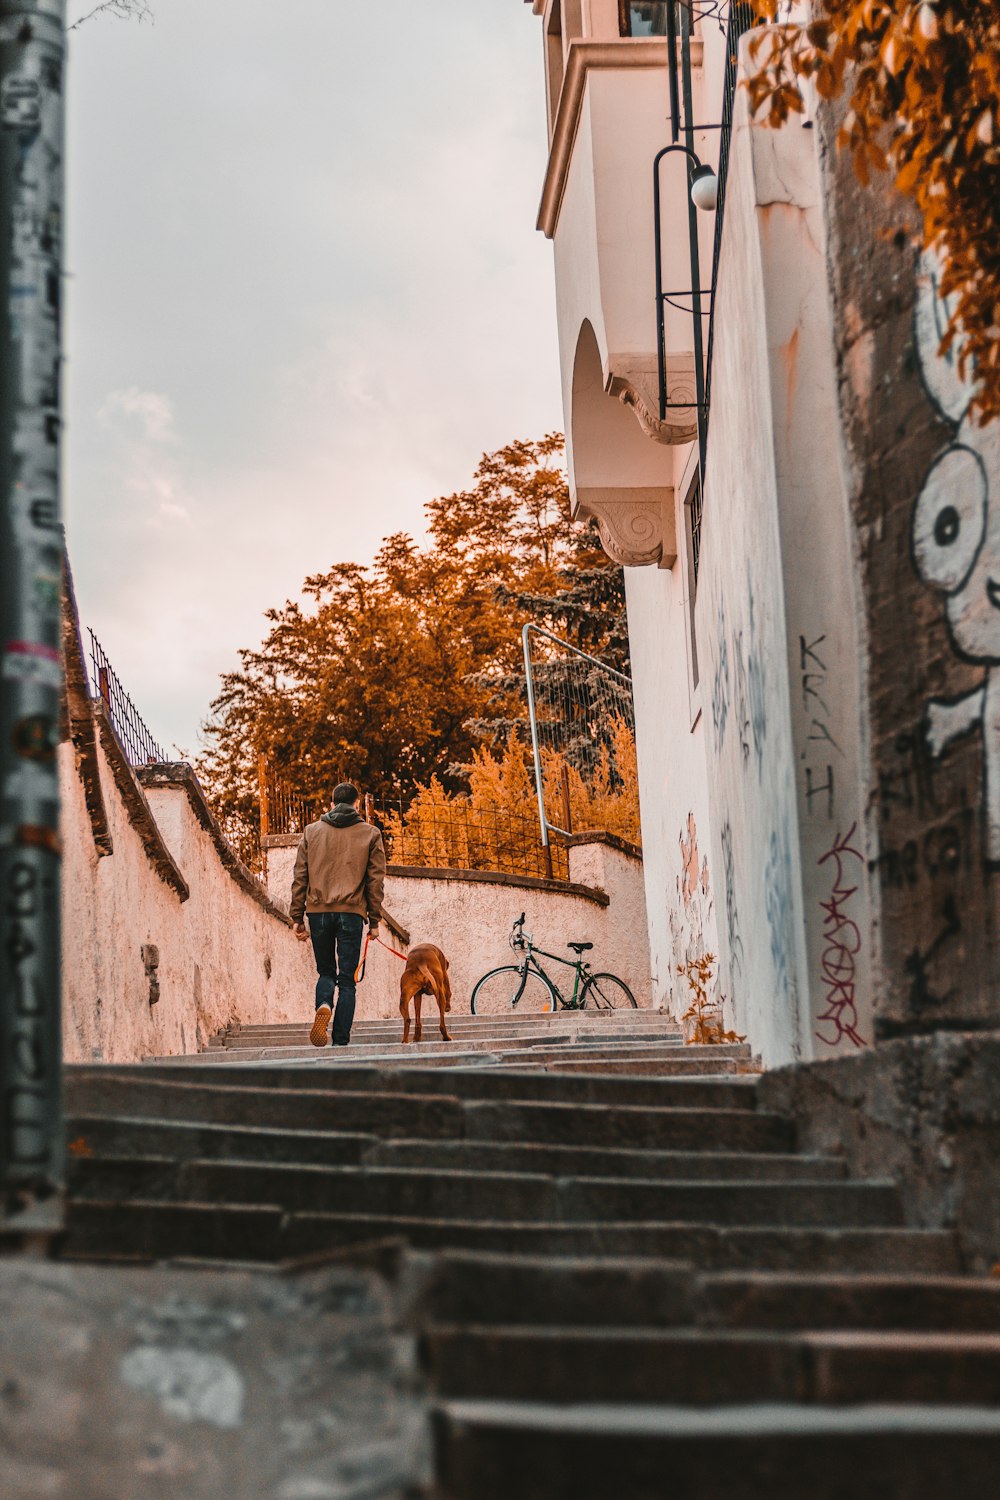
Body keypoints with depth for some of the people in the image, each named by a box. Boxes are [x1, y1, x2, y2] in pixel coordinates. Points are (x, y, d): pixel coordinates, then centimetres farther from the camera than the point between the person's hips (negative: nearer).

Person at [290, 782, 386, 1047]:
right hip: (351, 912, -1)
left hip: (318, 912, 1)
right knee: (347, 980, 4)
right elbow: (376, 880, 5)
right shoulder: (370, 834, 8)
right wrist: (374, 920, 9)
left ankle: (323, 1006, -15)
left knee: (325, 972, 17)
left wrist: (297, 917, 11)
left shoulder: (312, 832, 12)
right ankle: (340, 1042, -3)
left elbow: (300, 877, 9)